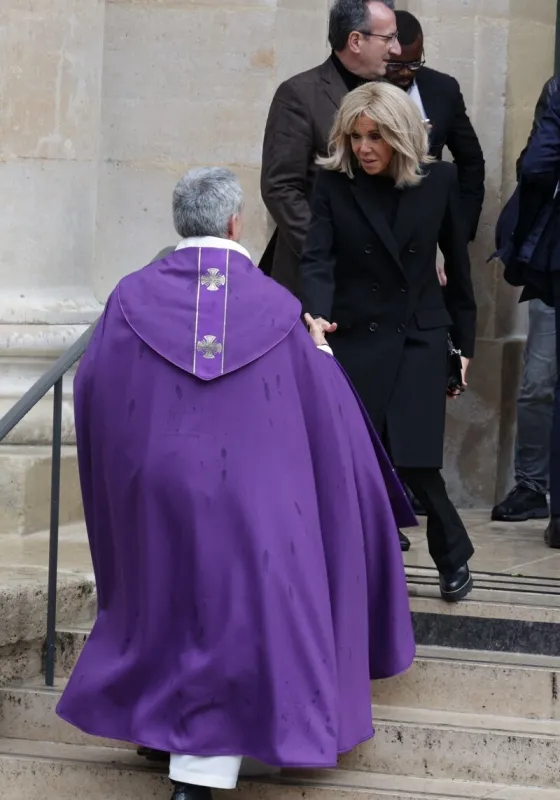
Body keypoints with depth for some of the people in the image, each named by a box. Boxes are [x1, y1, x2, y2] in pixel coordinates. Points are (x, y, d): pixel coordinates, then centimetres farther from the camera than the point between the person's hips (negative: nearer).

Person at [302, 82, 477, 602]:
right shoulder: (334, 183, -4)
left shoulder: (438, 182, -1)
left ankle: (452, 555, 17)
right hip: (355, 339, 1)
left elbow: (457, 264, 7)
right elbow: (317, 259, -14)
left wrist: (464, 342, 10)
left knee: (414, 460, -7)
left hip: (419, 339, 0)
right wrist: (318, 316, -33)